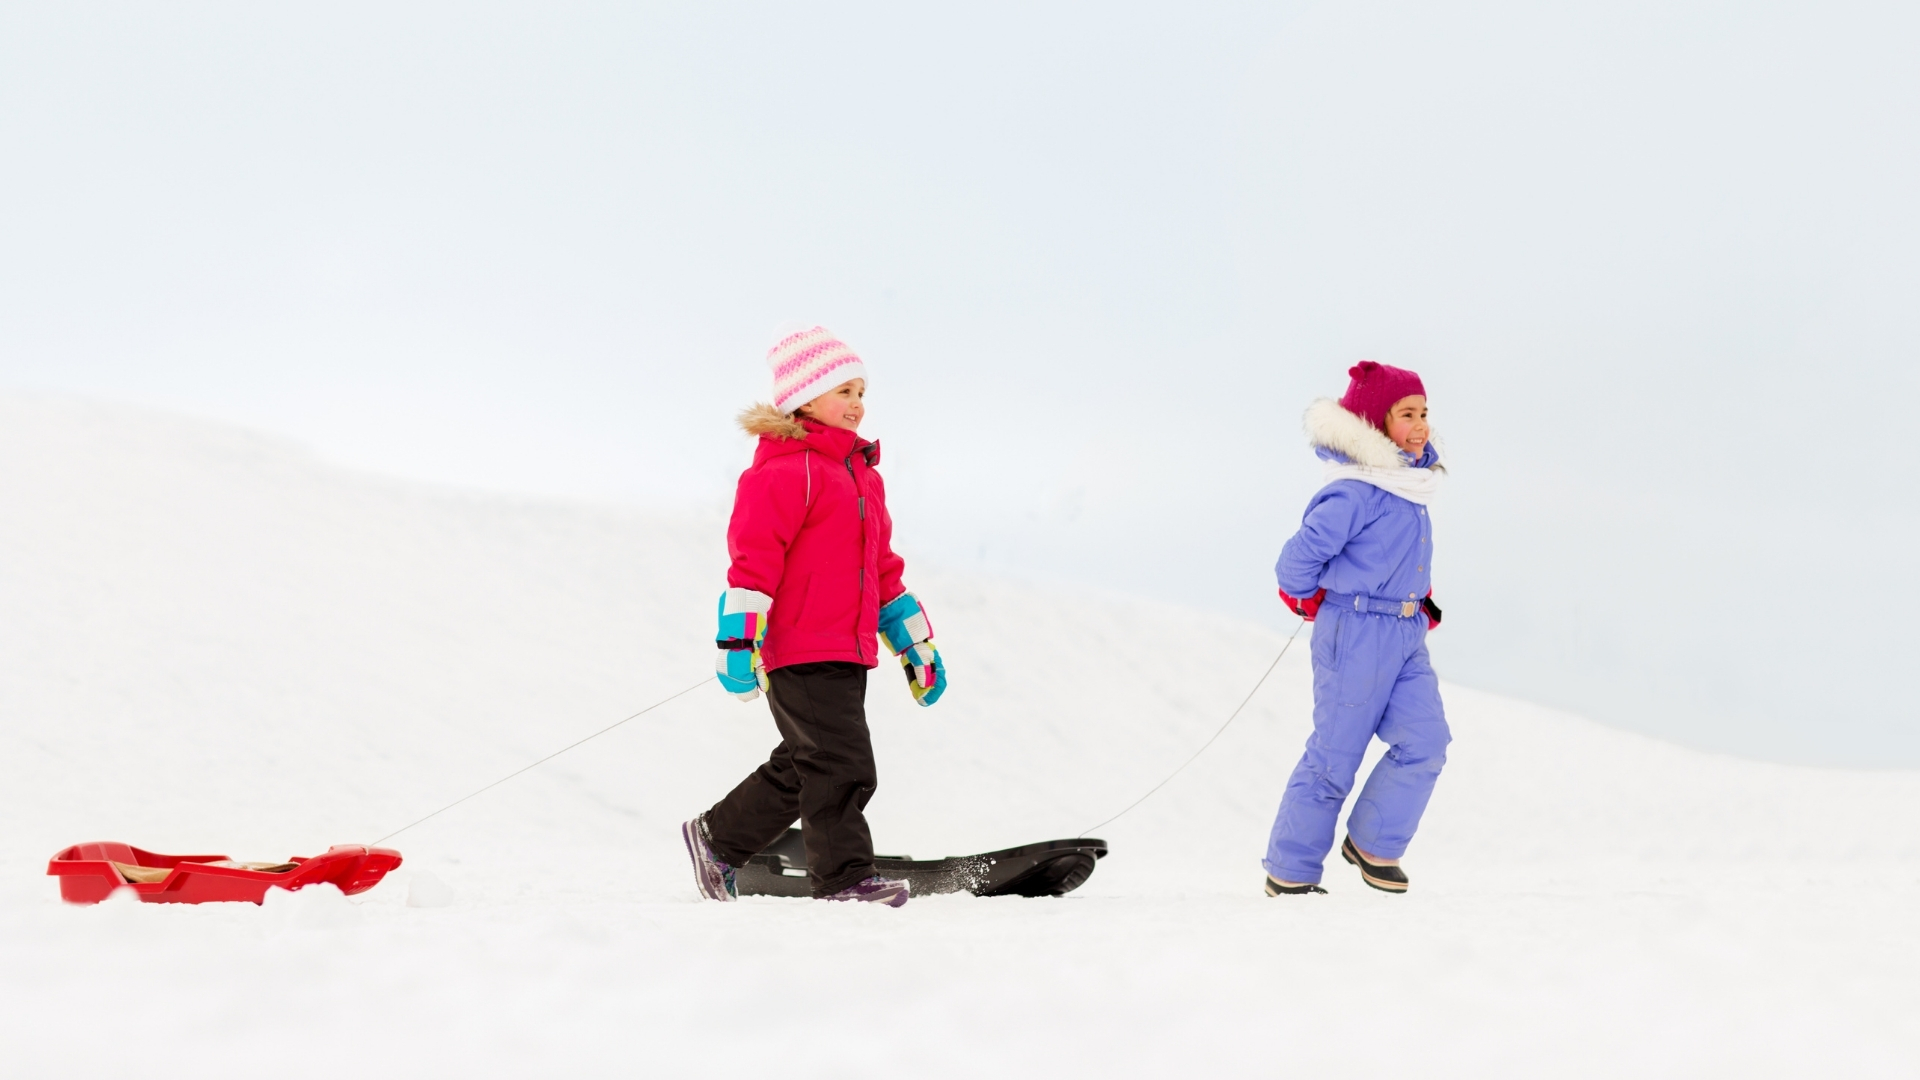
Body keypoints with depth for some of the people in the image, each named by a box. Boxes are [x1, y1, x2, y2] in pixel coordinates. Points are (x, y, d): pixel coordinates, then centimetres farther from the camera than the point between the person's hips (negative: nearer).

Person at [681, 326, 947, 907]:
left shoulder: (861, 474, 21)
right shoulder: (785, 471, -9)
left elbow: (883, 568, 28)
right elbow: (753, 553, -16)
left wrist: (916, 643, 28)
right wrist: (739, 638, -23)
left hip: (848, 651, 9)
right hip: (800, 651, -9)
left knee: (803, 768, 14)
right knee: (842, 766, -11)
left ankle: (717, 838, 27)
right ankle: (844, 876, -5)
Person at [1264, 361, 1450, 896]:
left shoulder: (1412, 486, 10)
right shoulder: (1356, 493, -18)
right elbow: (1298, 559, -17)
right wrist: (1309, 602, 1)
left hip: (1407, 636, 8)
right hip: (1358, 634, -8)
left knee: (1425, 741, -6)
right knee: (1334, 756, 0)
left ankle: (1372, 843, 10)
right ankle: (1289, 871, 12)